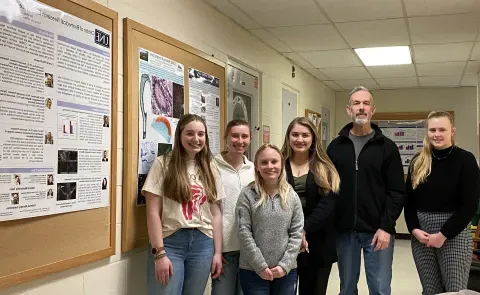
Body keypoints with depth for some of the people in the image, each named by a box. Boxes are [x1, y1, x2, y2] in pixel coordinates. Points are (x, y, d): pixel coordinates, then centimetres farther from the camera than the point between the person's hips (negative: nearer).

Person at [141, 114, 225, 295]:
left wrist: (218, 252, 6)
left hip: (203, 244, 4)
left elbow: (215, 214, 11)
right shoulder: (163, 164, -3)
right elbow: (153, 212, -7)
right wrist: (159, 253, -12)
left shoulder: (210, 168, 10)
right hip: (170, 242, -4)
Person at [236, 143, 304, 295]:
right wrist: (261, 266, -12)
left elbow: (297, 233, 1)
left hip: (286, 271, 3)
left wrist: (284, 265, -7)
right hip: (253, 271, -2)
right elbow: (244, 233, -9)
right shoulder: (247, 195, -6)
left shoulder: (292, 196, 3)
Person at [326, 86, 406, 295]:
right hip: (344, 231, 2)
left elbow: (397, 192, -3)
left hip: (378, 231, -2)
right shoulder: (336, 146, 6)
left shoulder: (387, 147, 0)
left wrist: (386, 227, -12)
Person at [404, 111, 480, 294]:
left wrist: (443, 235, -14)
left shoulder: (465, 159, -5)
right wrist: (414, 229, -7)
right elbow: (409, 201, 8)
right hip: (420, 235, 4)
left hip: (454, 235, -4)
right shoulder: (418, 162, 8)